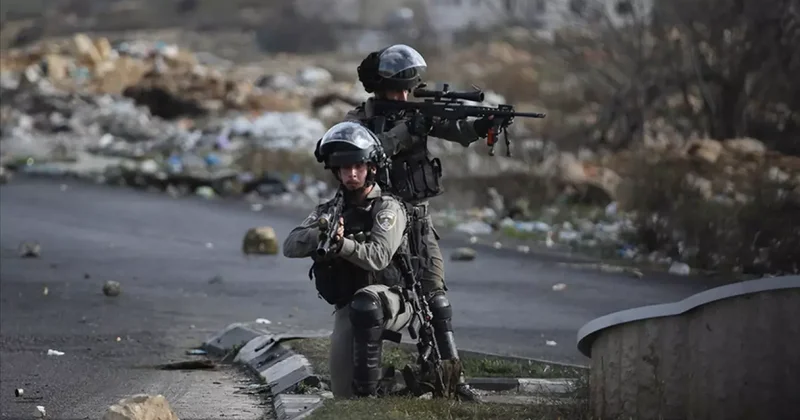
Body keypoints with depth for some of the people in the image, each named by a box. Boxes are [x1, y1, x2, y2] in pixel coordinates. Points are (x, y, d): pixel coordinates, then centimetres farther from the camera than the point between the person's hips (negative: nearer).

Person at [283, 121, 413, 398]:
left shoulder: (387, 208, -4)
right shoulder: (328, 211, 12)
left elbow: (378, 257, -20)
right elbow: (291, 247, -3)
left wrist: (341, 243, -37)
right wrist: (319, 234, -24)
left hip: (389, 299, -5)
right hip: (347, 306, 5)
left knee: (365, 304, -40)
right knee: (342, 383, -12)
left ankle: (367, 389, -33)